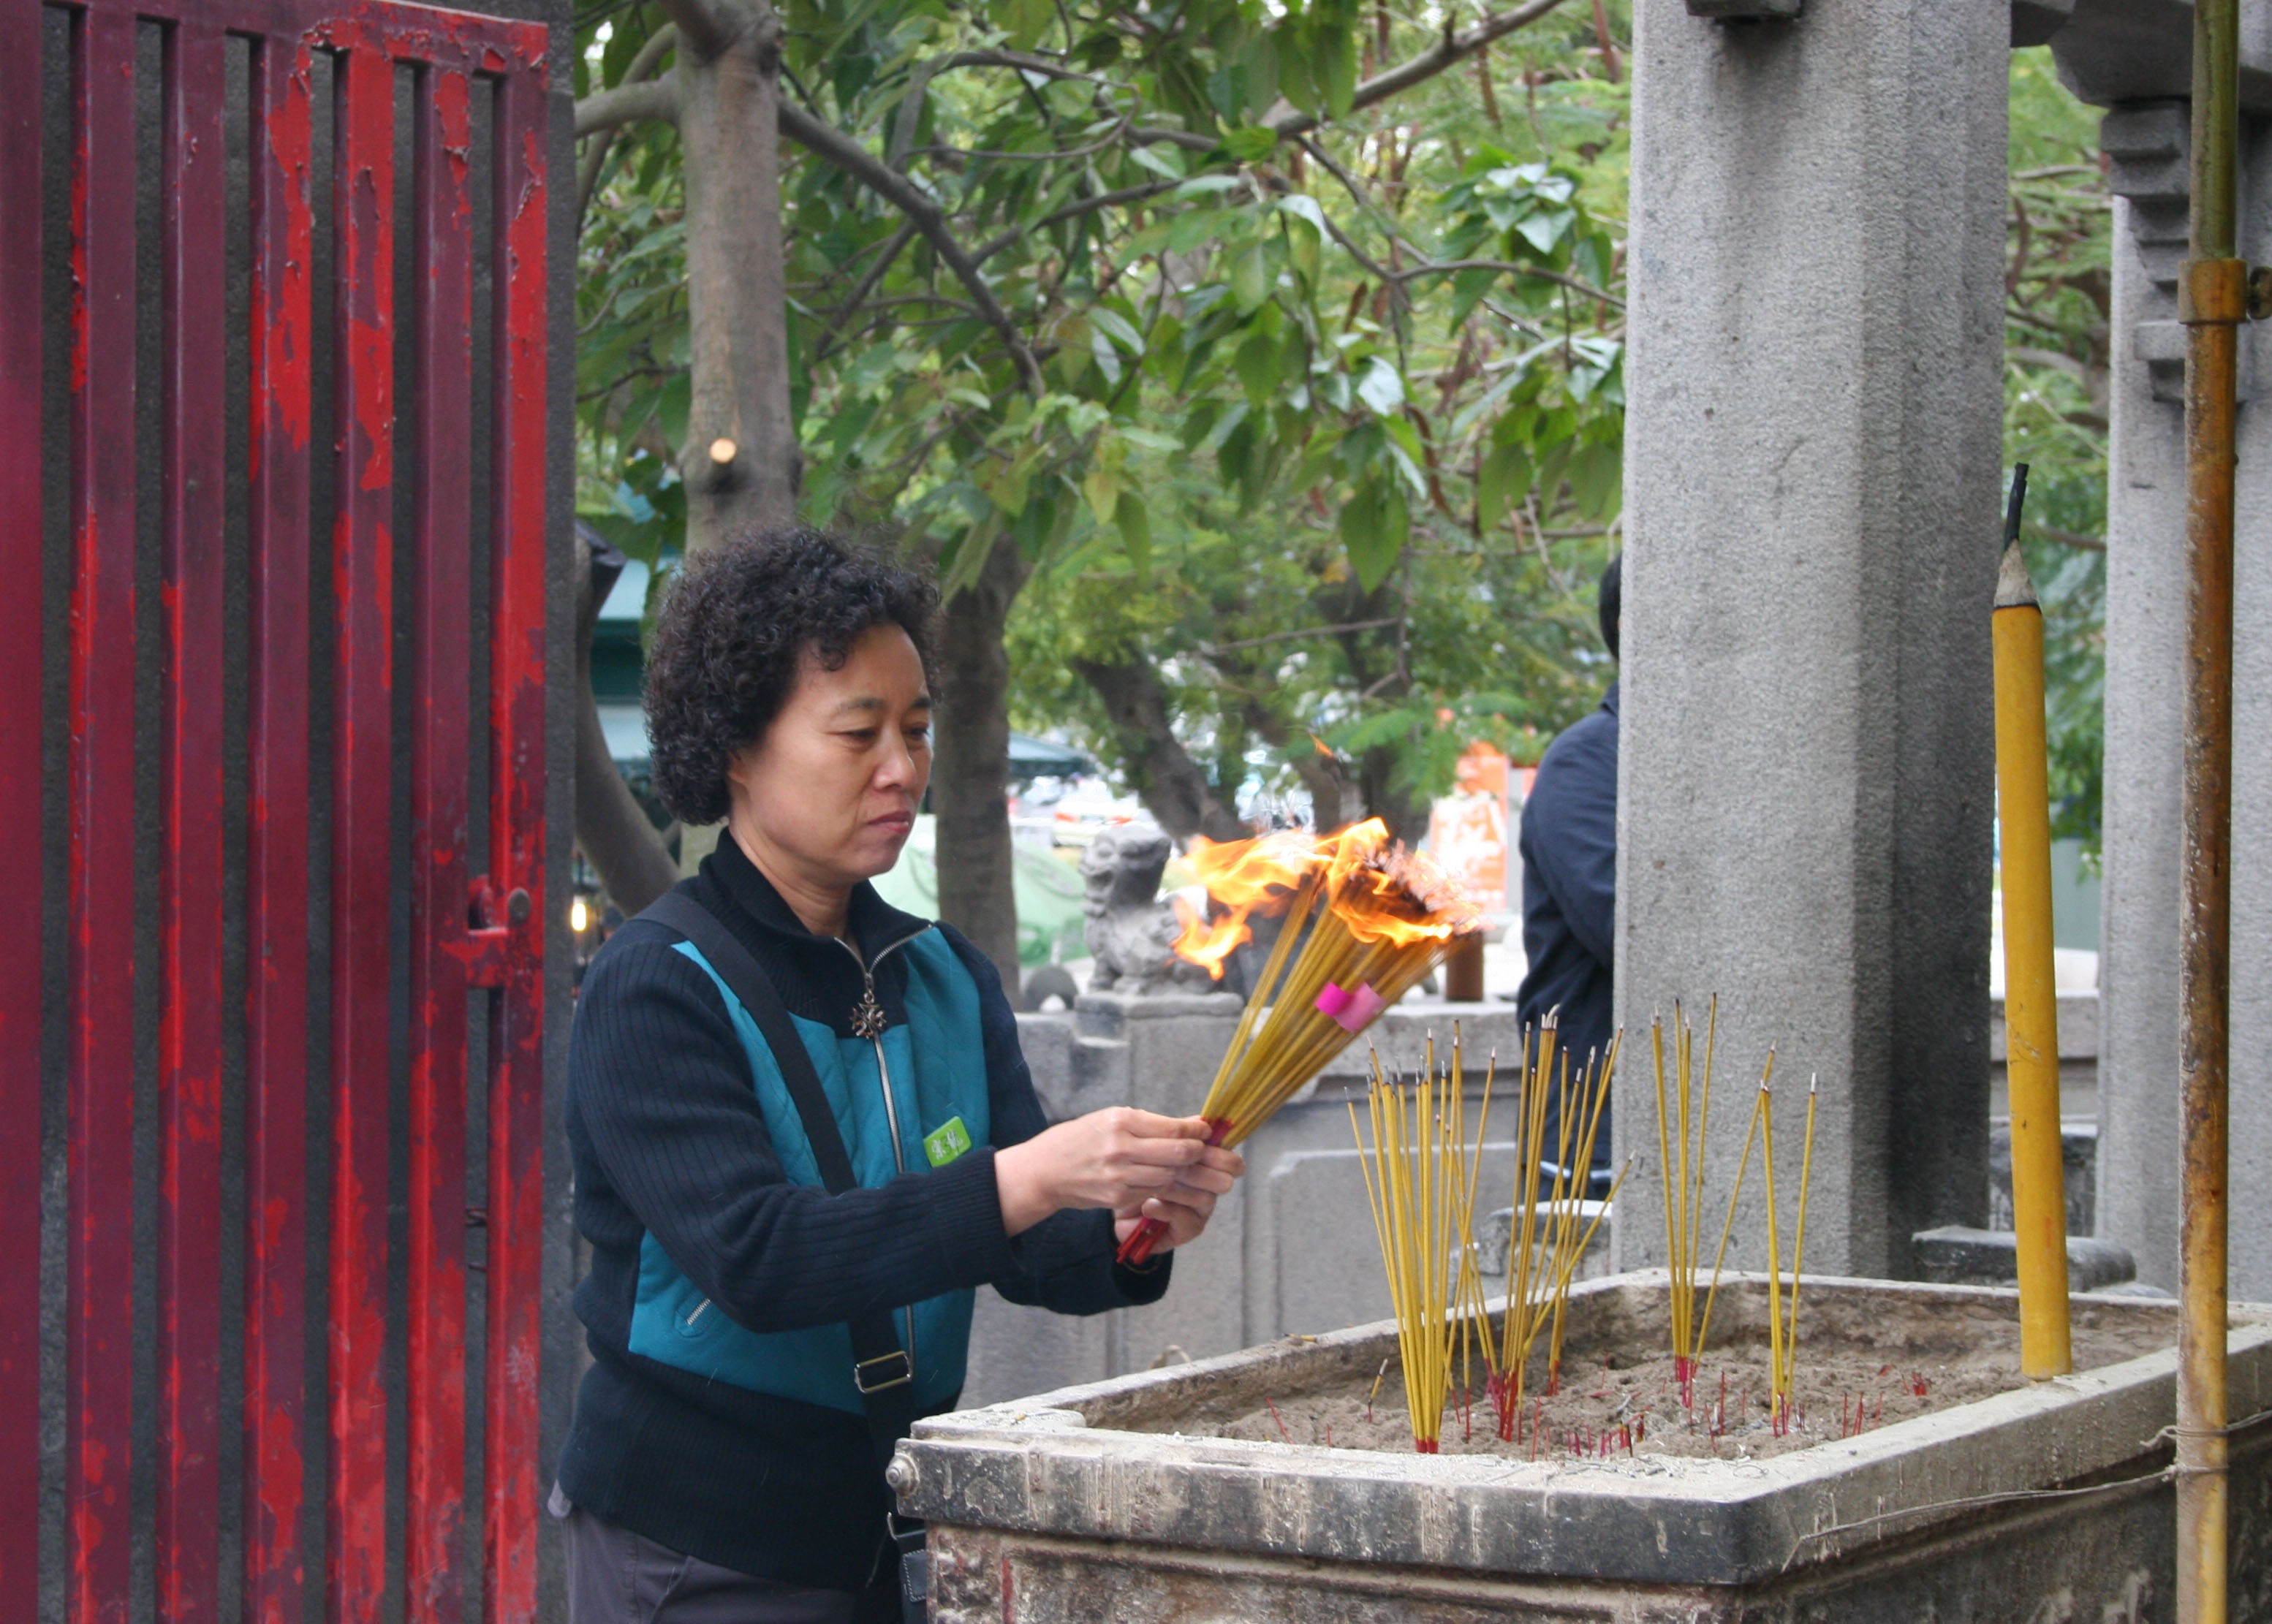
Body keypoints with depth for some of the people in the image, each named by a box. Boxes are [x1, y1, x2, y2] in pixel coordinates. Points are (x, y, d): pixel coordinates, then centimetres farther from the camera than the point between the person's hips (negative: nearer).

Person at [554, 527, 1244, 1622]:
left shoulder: (944, 976, 6)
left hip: (894, 1526, 6)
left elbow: (1028, 1253, 0)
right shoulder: (658, 988, -13)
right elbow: (752, 1259, -26)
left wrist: (1126, 1232, -22)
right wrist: (1025, 1180, -34)